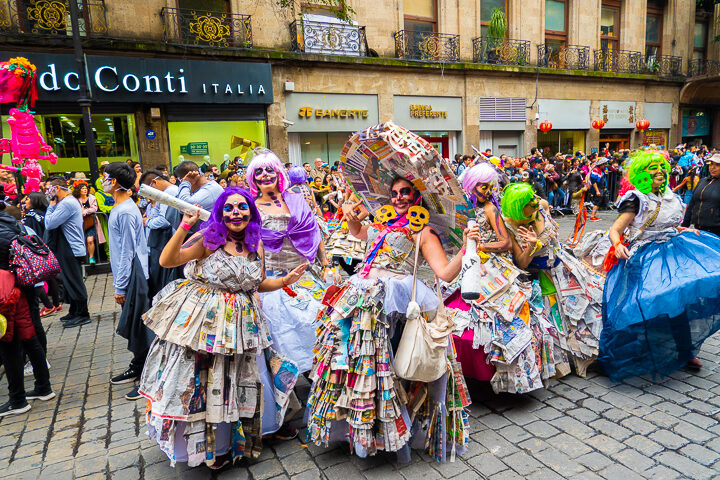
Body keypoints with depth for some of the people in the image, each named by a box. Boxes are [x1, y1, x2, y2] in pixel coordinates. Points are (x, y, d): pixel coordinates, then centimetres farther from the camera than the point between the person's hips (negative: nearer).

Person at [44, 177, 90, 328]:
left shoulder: (67, 204, -17)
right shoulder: (65, 202, 17)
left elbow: (49, 224, -18)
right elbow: (49, 225, 19)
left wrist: (51, 206, -7)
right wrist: (52, 206, 7)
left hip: (72, 250, -11)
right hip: (66, 250, 11)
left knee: (74, 282, -4)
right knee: (69, 281, 17)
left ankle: (83, 315, 4)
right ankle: (74, 312, 28)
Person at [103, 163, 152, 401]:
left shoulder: (125, 212, -19)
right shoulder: (120, 208, 12)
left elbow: (128, 252, -19)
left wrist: (120, 287, -16)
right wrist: (119, 283, 19)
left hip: (133, 276, -10)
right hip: (127, 276, 10)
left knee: (139, 327, -2)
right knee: (130, 326, 19)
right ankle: (137, 368, 33)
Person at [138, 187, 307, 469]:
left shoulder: (256, 245, 3)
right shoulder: (208, 239, -11)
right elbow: (166, 261, -21)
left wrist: (285, 281, -1)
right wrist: (185, 227, -28)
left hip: (242, 324, 4)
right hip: (203, 321, -4)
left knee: (240, 382, 14)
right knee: (203, 382, 6)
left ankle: (233, 441, 38)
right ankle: (209, 446, 30)